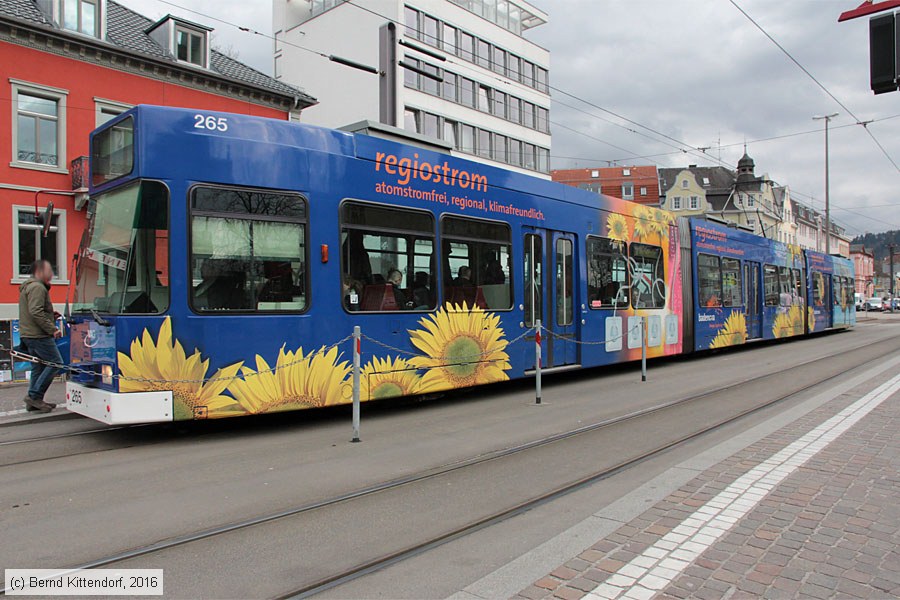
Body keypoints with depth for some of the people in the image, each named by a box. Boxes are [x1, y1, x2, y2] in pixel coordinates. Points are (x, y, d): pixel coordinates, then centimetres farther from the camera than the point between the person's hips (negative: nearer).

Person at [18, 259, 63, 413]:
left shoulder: (28, 287, 22)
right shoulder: (37, 287, -13)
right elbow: (36, 312, -22)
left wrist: (51, 315, 14)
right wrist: (52, 329, -20)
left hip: (29, 334, 11)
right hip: (39, 335, -11)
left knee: (38, 366, 12)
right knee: (55, 362, -8)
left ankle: (34, 402, 15)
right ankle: (34, 396, -8)